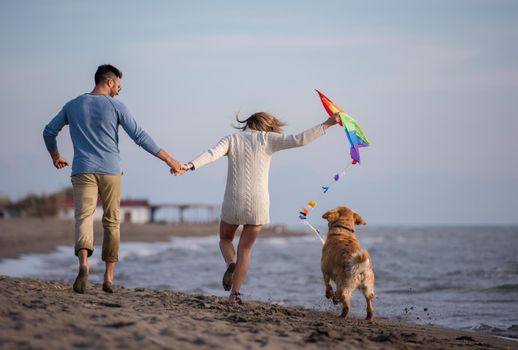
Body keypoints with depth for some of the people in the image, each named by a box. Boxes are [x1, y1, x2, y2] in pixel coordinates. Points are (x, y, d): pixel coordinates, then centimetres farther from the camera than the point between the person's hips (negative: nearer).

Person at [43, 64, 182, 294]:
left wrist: (55, 156, 34)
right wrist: (168, 159, 3)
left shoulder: (73, 105, 11)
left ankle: (83, 262, -38)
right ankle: (108, 277, 11)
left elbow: (49, 132, 15)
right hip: (110, 171, -1)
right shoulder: (116, 106, 1)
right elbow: (140, 137, -2)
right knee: (112, 222, 11)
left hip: (83, 171, 1)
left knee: (84, 218, -10)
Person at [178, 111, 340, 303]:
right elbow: (299, 140, -5)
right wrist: (326, 125, 0)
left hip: (233, 201, 1)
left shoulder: (231, 139, 4)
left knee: (225, 239, 26)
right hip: (258, 203, 0)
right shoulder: (266, 139, 1)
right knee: (245, 249, 12)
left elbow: (212, 154, -14)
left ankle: (230, 263, -6)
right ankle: (235, 294, 2)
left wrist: (190, 166, -26)